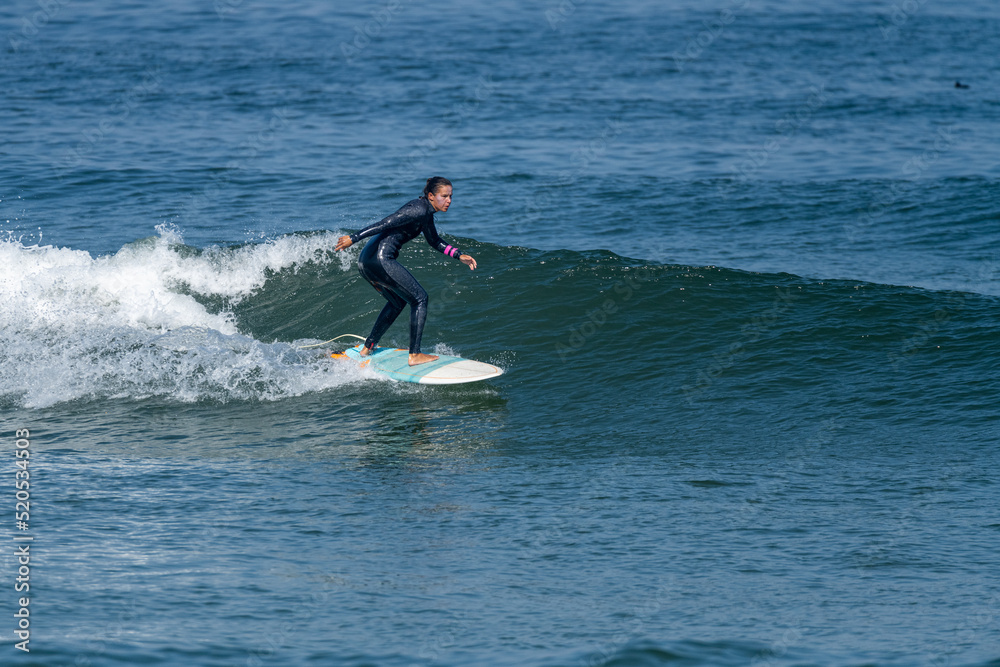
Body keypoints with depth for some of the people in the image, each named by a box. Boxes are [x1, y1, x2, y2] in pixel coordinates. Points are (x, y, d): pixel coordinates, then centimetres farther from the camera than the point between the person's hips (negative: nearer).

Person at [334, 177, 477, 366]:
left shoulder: (426, 211, 17)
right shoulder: (418, 210, -14)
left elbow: (434, 242, 32)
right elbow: (385, 223, -21)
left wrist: (459, 255, 25)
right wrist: (353, 238, -25)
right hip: (380, 259, -10)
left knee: (398, 302, 28)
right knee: (419, 298, -1)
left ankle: (367, 348, 32)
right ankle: (414, 355, -2)